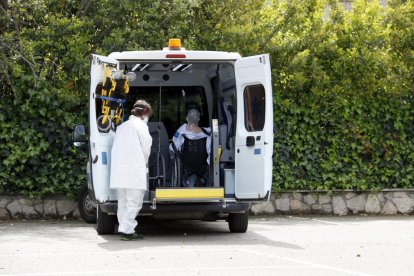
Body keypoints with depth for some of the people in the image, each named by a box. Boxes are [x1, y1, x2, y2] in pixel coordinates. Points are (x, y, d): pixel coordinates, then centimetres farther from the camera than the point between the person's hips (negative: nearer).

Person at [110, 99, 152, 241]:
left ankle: (123, 229, 13)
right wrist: (144, 163, 15)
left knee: (123, 202, 12)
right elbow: (146, 148, -4)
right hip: (134, 170, -8)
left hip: (119, 170, 8)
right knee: (134, 202, -6)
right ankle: (127, 230, -11)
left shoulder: (121, 127, 18)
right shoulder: (141, 126, -4)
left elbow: (116, 149, 14)